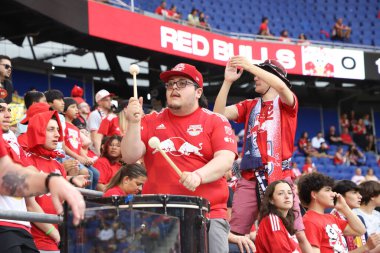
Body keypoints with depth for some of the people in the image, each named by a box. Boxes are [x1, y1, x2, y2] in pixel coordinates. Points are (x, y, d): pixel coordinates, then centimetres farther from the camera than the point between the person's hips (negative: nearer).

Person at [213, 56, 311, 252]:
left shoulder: (286, 103, 7)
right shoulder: (249, 106, 18)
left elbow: (281, 86, -16)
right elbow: (219, 114, 5)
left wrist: (250, 66, -18)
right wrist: (228, 81, -3)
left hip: (279, 176, -3)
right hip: (249, 177, 3)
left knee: (297, 234, -7)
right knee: (234, 233, -6)